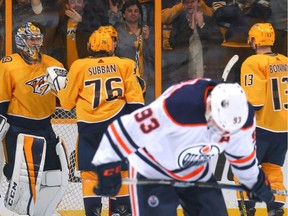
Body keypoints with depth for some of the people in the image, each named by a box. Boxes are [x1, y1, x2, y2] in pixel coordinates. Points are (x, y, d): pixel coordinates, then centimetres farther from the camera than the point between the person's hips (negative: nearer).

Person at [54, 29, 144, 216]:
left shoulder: (79, 67, 5)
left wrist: (59, 90, 31)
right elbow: (134, 97, 1)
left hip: (89, 126, 0)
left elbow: (68, 103, 11)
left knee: (89, 172, 5)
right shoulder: (124, 65, 5)